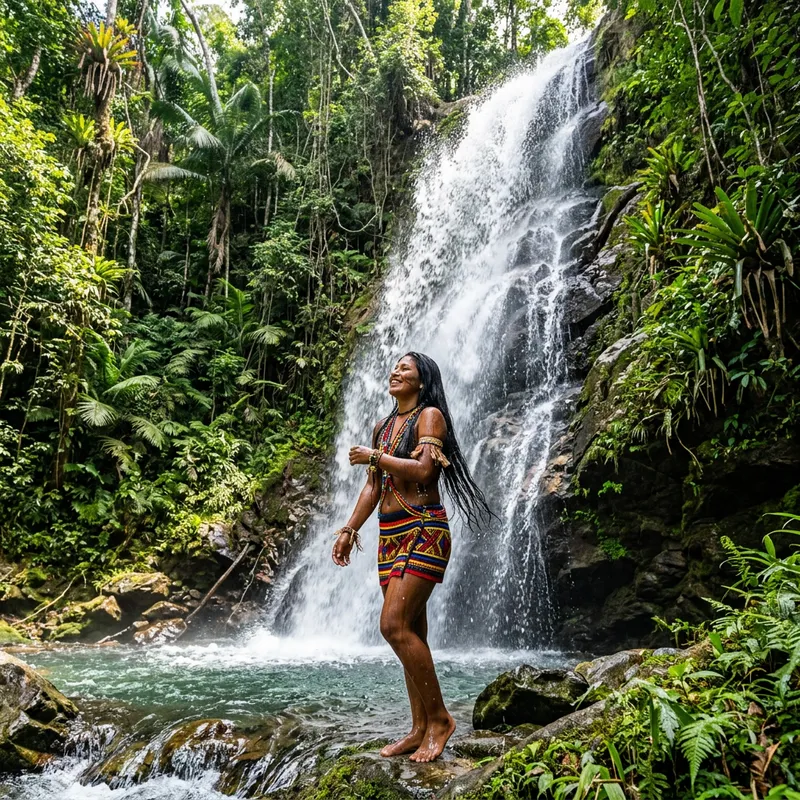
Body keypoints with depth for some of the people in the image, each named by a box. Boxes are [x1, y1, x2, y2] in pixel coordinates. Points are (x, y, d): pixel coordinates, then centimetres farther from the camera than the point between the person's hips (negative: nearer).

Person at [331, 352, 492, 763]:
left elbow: (423, 470, -19)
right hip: (390, 536, 8)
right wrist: (349, 529, 11)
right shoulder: (382, 427, 19)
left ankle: (438, 717, 0)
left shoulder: (430, 415, -4)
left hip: (422, 531, -8)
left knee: (395, 625, -15)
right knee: (410, 633, 8)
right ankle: (420, 728, 15)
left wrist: (374, 457, -10)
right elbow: (372, 486, 18)